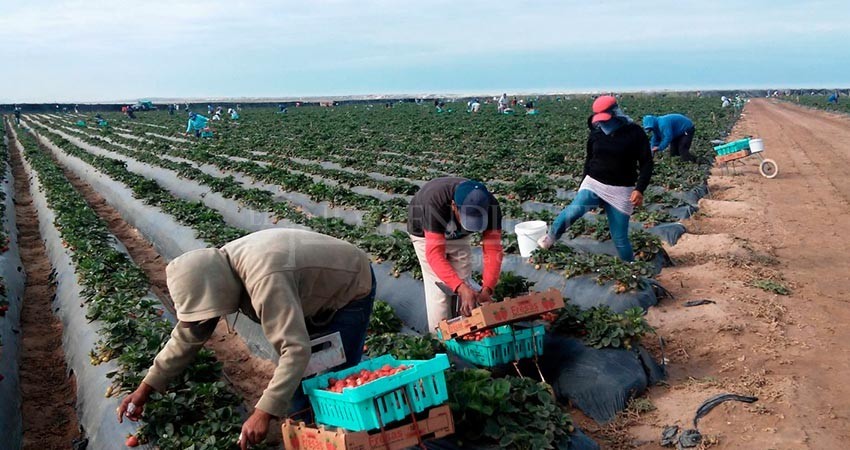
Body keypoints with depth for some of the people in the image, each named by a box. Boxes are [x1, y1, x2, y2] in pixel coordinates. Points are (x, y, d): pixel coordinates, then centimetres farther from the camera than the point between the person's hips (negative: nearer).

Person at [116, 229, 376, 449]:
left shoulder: (265, 281, -43)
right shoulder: (215, 271, -13)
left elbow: (295, 349, -45)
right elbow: (189, 334, -3)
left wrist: (264, 413, -47)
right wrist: (146, 388, -3)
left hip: (350, 287, -8)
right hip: (315, 285, 8)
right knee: (296, 375, 9)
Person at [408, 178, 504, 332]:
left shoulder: (491, 206, -33)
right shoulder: (435, 202, -45)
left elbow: (493, 250, -32)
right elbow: (434, 253, -47)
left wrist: (487, 289, -46)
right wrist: (462, 288, -57)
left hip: (459, 236, 4)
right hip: (425, 233, -3)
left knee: (463, 284, 2)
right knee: (439, 290, -11)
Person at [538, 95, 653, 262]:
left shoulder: (635, 133, -8)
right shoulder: (596, 133, 2)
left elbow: (646, 163, -6)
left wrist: (640, 189, -19)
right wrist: (584, 185, 22)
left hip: (620, 191, -2)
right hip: (593, 184, 2)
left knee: (620, 238, -2)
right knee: (573, 210, -24)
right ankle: (550, 238, 0)